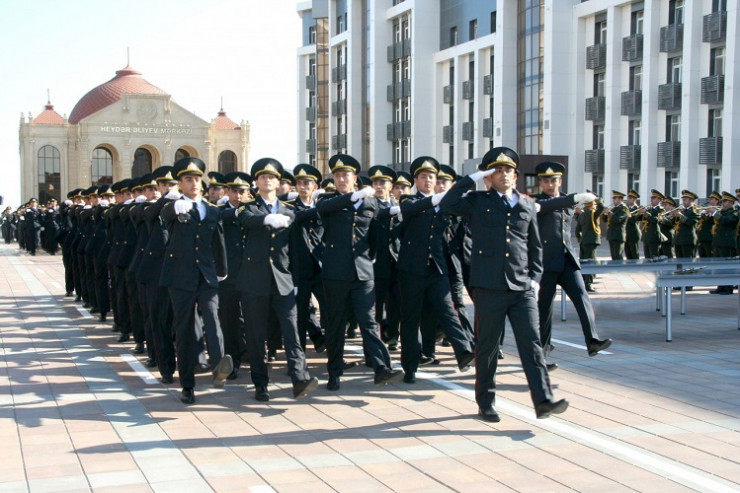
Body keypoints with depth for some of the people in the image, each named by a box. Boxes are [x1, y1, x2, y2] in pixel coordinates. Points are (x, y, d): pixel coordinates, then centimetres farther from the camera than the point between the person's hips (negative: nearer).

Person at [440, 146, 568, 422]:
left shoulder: (527, 205, 13)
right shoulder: (478, 203, 4)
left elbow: (535, 246, 18)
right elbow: (448, 204, -13)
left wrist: (535, 277, 8)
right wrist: (473, 178, -8)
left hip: (522, 288, 2)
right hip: (489, 287, -2)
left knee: (532, 342, -4)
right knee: (487, 347, 6)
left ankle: (543, 401, -5)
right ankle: (485, 404, 17)